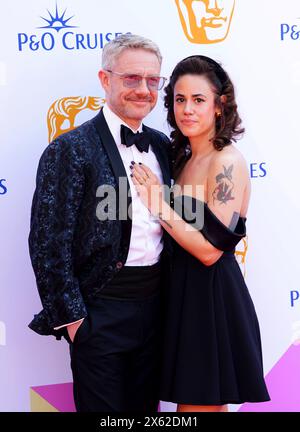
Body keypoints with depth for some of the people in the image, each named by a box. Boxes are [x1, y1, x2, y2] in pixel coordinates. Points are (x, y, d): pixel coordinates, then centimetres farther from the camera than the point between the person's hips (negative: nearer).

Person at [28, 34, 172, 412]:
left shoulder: (162, 145, 7)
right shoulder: (70, 149, -12)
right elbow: (48, 242, -14)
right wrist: (71, 316, -13)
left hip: (155, 305, 6)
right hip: (101, 309, -6)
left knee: (145, 407, 19)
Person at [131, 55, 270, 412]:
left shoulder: (227, 162, -16)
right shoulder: (186, 157, 10)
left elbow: (210, 250, -20)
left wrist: (157, 204, -16)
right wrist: (155, 201, 2)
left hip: (212, 298, -8)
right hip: (187, 292, 8)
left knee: (198, 402, 3)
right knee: (207, 403, 19)